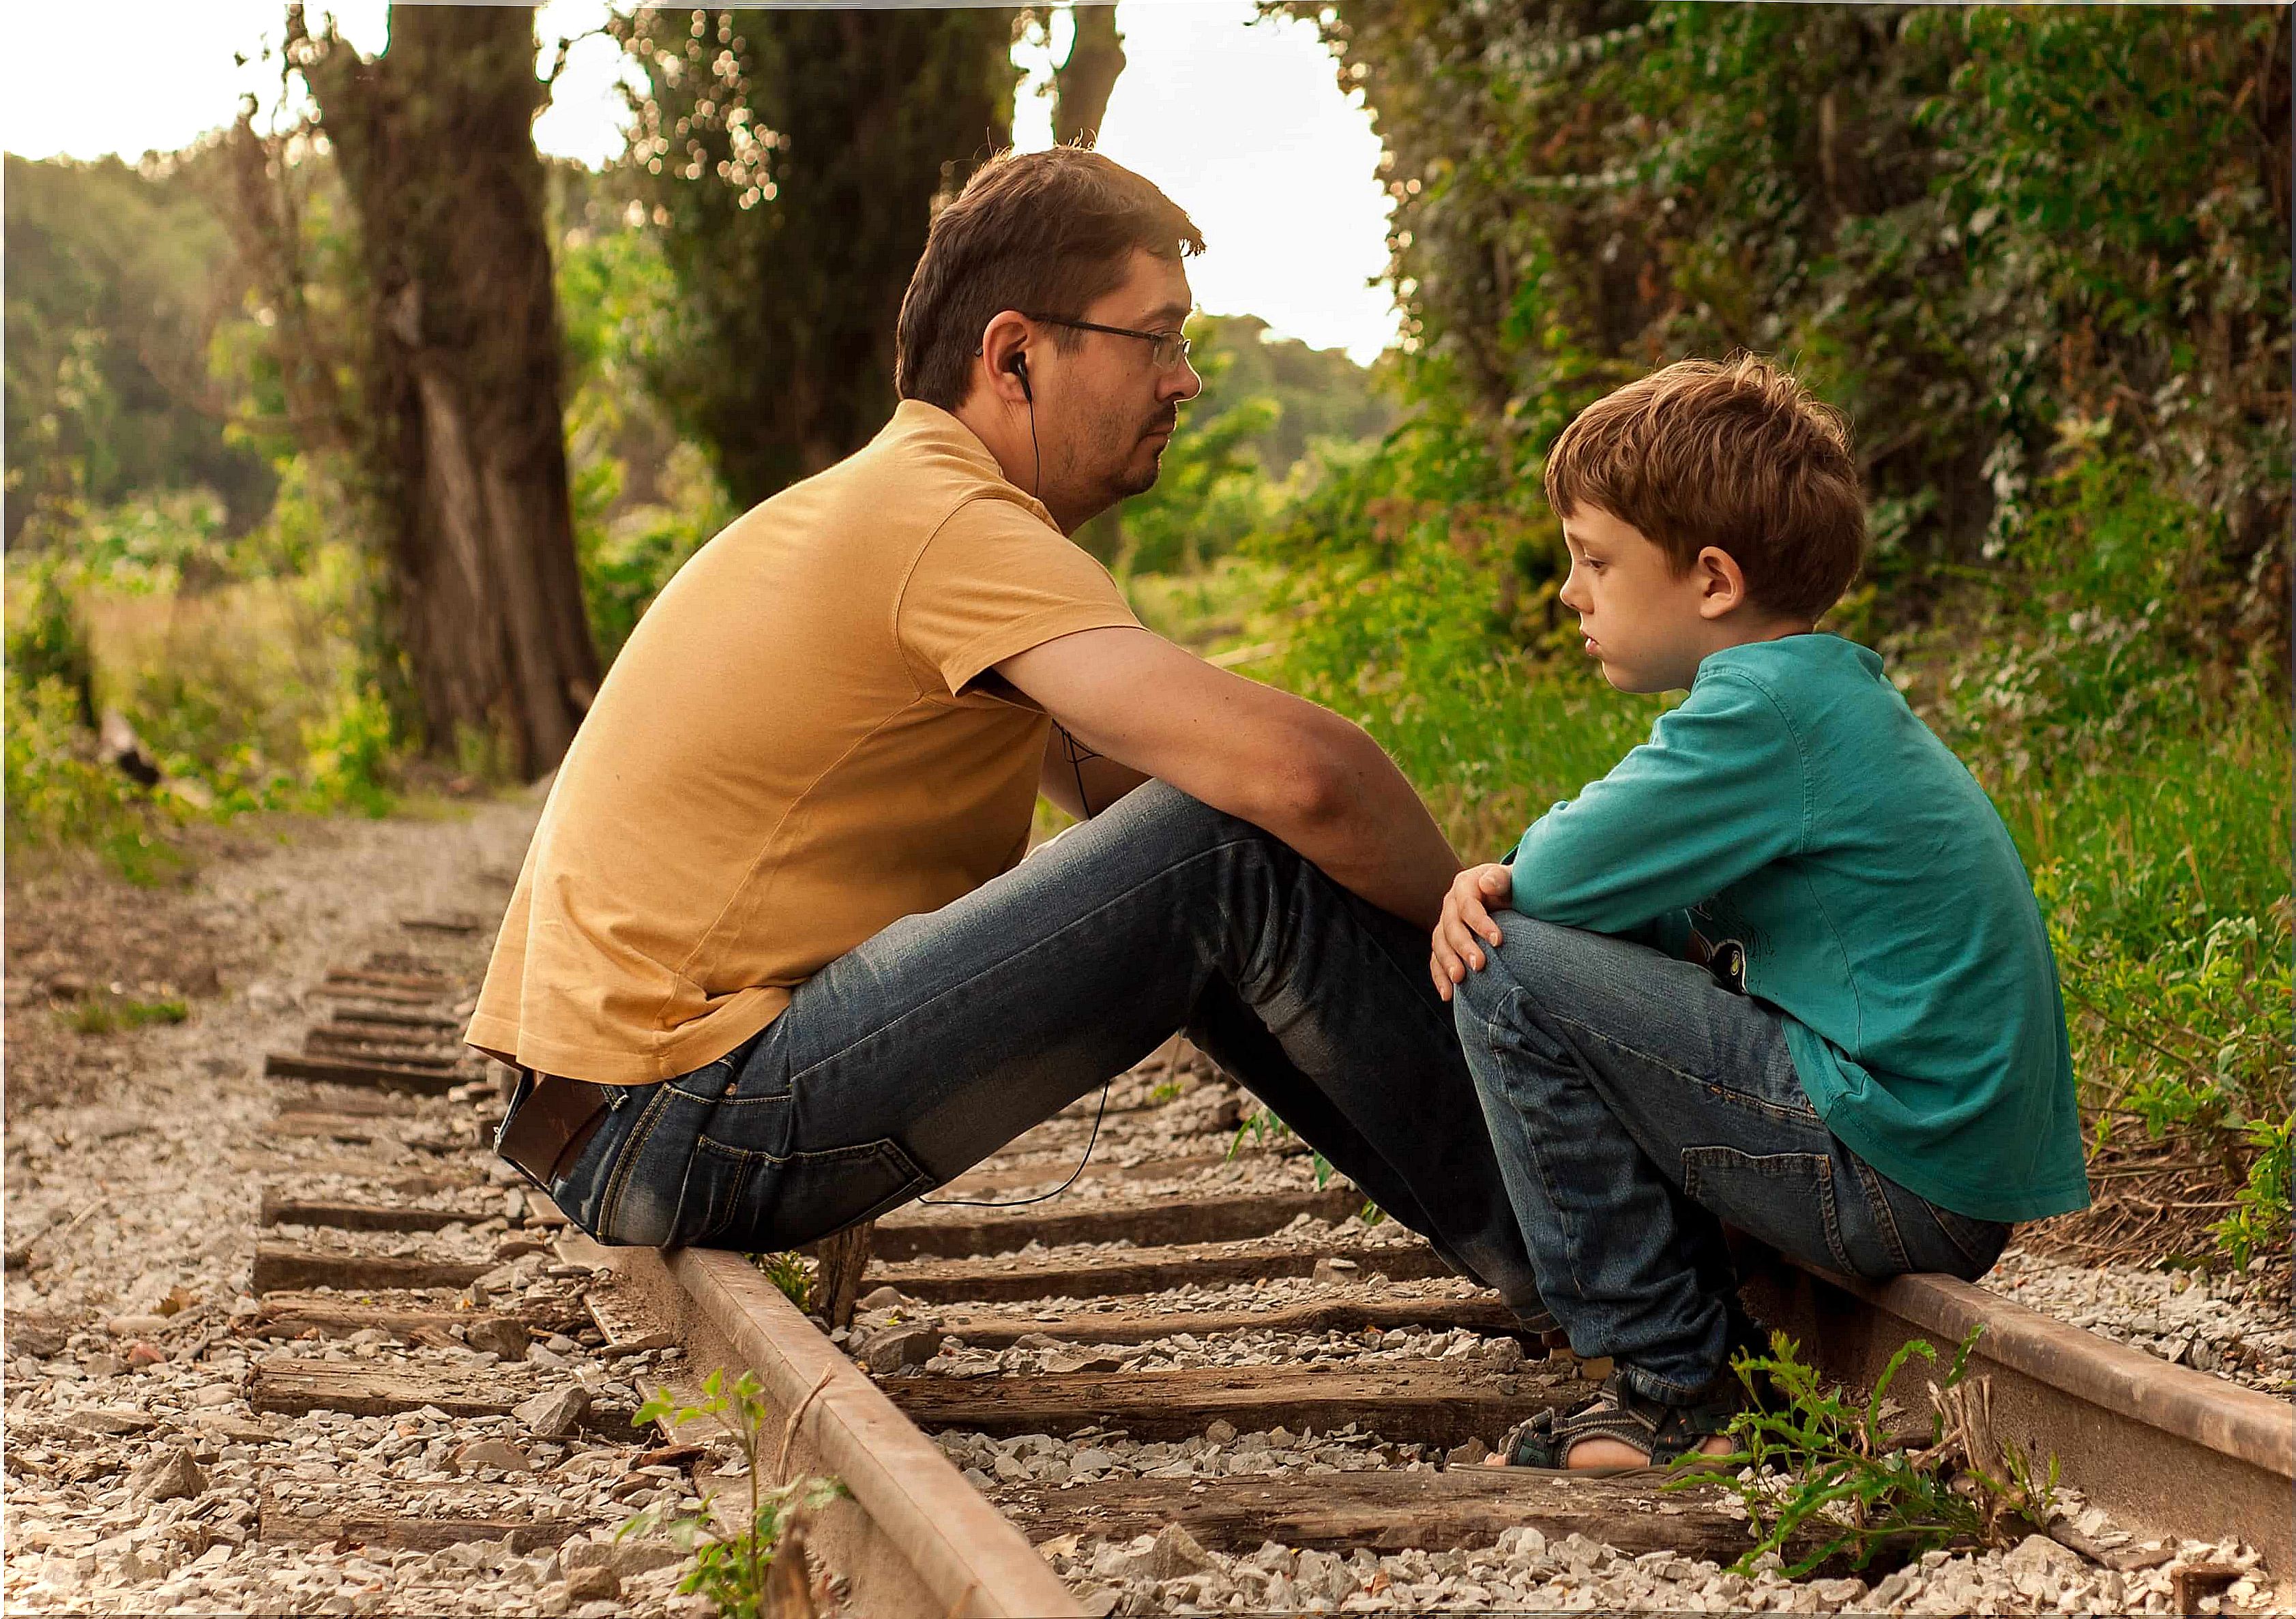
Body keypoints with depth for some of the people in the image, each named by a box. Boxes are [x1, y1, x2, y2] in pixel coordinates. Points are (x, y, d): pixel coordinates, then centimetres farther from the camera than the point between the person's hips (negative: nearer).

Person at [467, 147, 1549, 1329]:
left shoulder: (887, 507, 17)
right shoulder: (949, 524, -17)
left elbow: (1113, 778, 15)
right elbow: (1292, 771, -28)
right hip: (672, 1128, -10)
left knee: (1208, 901, 11)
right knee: (1237, 856, -18)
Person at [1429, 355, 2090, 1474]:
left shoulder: (1767, 712, -17)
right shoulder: (1826, 696, 14)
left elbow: (1560, 873, -18)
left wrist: (1512, 886, 6)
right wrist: (1496, 893, -4)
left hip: (1898, 1186, -11)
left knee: (1514, 979, -14)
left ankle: (1674, 1389, -6)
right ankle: (1711, 1342, 18)